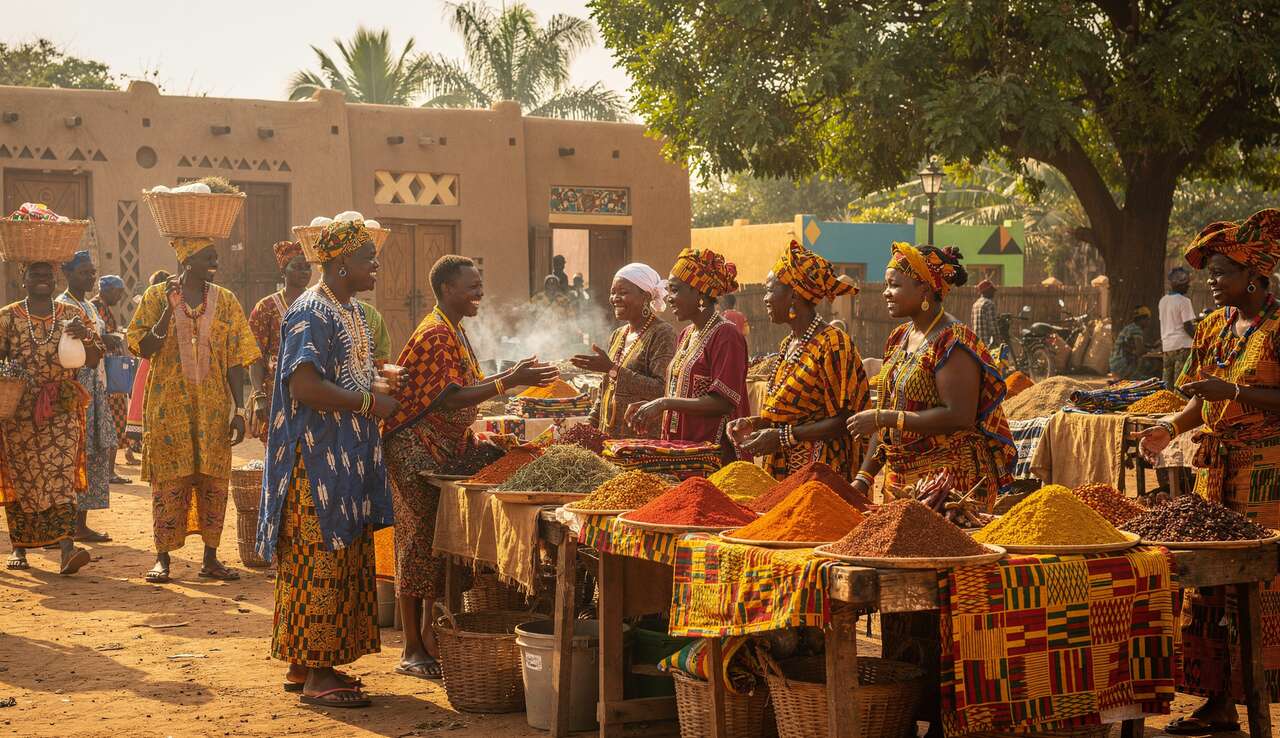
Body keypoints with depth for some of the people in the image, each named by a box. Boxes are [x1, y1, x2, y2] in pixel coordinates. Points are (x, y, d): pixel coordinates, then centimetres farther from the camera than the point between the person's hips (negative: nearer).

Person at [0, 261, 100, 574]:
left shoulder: (73, 315, 7)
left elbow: (94, 359, 5)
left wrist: (86, 336, -16)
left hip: (62, 409, 0)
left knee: (60, 475, -11)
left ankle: (66, 548, -22)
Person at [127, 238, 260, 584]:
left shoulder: (225, 301, 6)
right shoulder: (157, 296, 0)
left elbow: (236, 359, 4)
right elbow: (145, 349, -4)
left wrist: (239, 410, -2)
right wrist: (169, 310, -17)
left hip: (214, 406, 2)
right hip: (169, 404, -2)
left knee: (213, 480, 3)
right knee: (169, 480, -2)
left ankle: (211, 558, 10)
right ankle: (162, 558, 5)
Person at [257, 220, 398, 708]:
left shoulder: (351, 310, 15)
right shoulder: (311, 314, -15)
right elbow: (303, 386, -25)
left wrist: (376, 384, 7)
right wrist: (368, 402, -18)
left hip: (348, 461, 10)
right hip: (317, 461, -10)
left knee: (345, 562, 12)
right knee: (320, 563, -6)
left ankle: (311, 664, 19)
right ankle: (313, 673, -1)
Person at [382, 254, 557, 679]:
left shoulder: (454, 332, 15)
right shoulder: (435, 334, -17)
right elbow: (450, 399, -26)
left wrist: (511, 376, 9)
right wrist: (510, 382, -29)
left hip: (445, 450, 10)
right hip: (416, 453, -10)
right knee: (419, 545, -4)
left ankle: (429, 637, 22)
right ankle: (413, 651, 2)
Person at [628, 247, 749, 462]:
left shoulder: (725, 335, -12)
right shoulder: (686, 334, 15)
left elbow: (723, 402, -18)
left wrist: (665, 403, -17)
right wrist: (652, 406, 3)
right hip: (680, 449, 8)